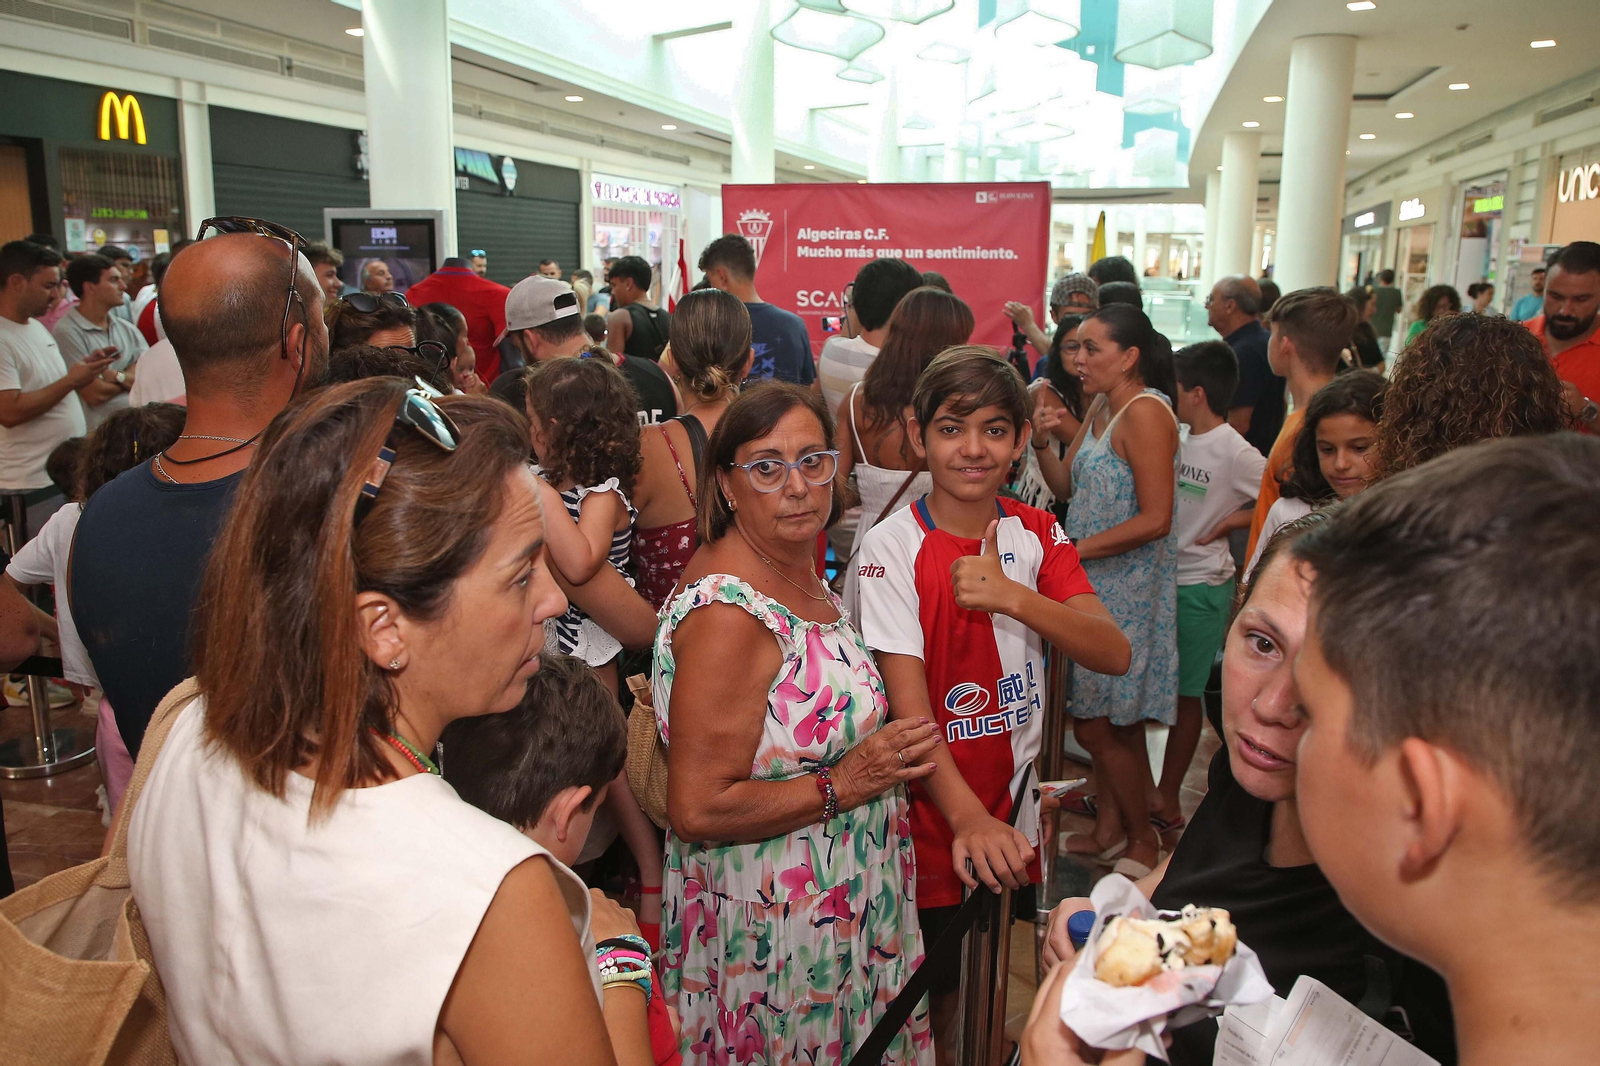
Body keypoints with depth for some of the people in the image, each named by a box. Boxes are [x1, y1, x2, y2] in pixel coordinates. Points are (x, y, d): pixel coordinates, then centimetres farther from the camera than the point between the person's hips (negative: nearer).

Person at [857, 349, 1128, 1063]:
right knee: (931, 1004, 11)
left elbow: (1113, 654, -13)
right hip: (930, 823, -4)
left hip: (1014, 823, 4)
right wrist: (969, 819, -34)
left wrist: (1010, 596, -29)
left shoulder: (1037, 536, 0)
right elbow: (909, 708, -21)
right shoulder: (893, 548, -14)